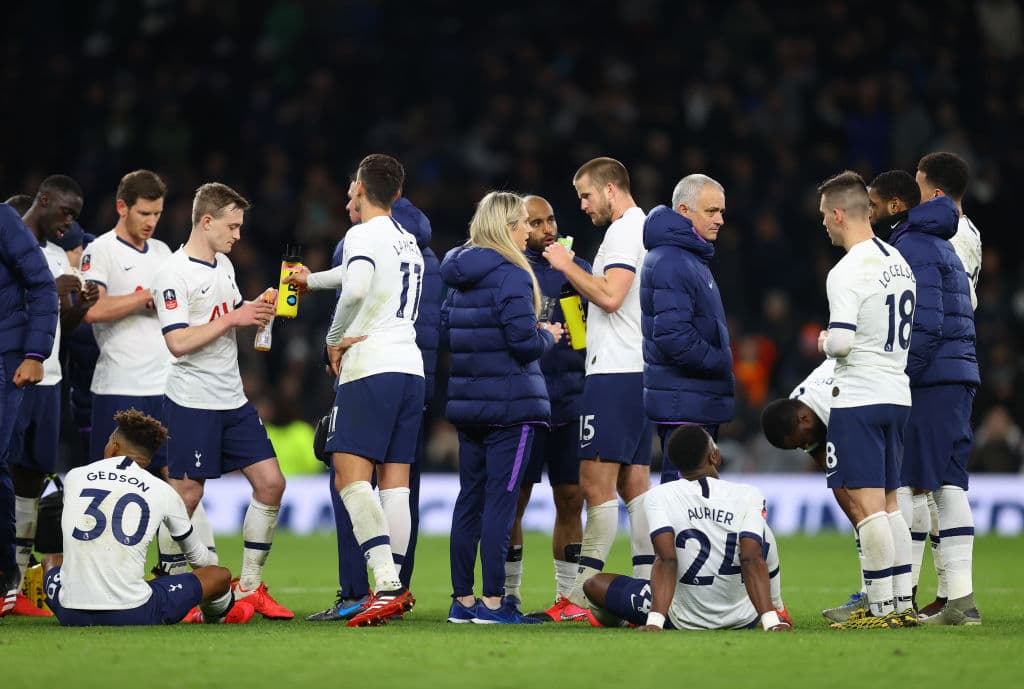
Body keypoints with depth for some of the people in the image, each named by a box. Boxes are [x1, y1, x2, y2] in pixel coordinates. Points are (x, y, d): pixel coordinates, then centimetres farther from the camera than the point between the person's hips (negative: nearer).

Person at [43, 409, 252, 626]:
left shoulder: (74, 477, 9)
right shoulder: (163, 492, 6)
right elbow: (196, 556, 23)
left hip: (72, 616, 2)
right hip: (134, 615, -2)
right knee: (222, 575, 19)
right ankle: (218, 614, 52)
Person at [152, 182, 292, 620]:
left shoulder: (224, 265, 14)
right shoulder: (173, 274, -13)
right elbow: (179, 342, -20)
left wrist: (259, 306, 8)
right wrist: (233, 318, -16)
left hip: (233, 402, 8)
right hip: (191, 403, -8)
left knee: (270, 483, 3)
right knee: (187, 495, -5)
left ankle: (249, 587, 11)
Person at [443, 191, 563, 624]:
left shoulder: (459, 276, 11)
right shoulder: (511, 275, -14)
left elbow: (445, 333, 16)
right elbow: (524, 342, -17)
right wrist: (548, 336, 2)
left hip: (467, 403, 8)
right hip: (510, 403, -8)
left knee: (470, 498, 11)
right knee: (501, 499, -5)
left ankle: (462, 600, 13)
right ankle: (492, 602, -6)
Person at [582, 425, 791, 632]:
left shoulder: (659, 496, -13)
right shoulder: (748, 496, -12)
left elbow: (666, 560, -24)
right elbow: (752, 560, -23)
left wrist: (654, 623, -33)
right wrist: (771, 621, -31)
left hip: (683, 621, -1)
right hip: (744, 621, 2)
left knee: (594, 585, 17)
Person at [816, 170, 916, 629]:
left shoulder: (847, 273, -15)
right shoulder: (899, 262, 12)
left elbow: (841, 341, -21)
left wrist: (825, 342, 0)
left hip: (860, 399, -9)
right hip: (897, 393, 9)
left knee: (866, 505, -7)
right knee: (887, 504, 13)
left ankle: (881, 609, -8)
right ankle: (902, 604, 13)